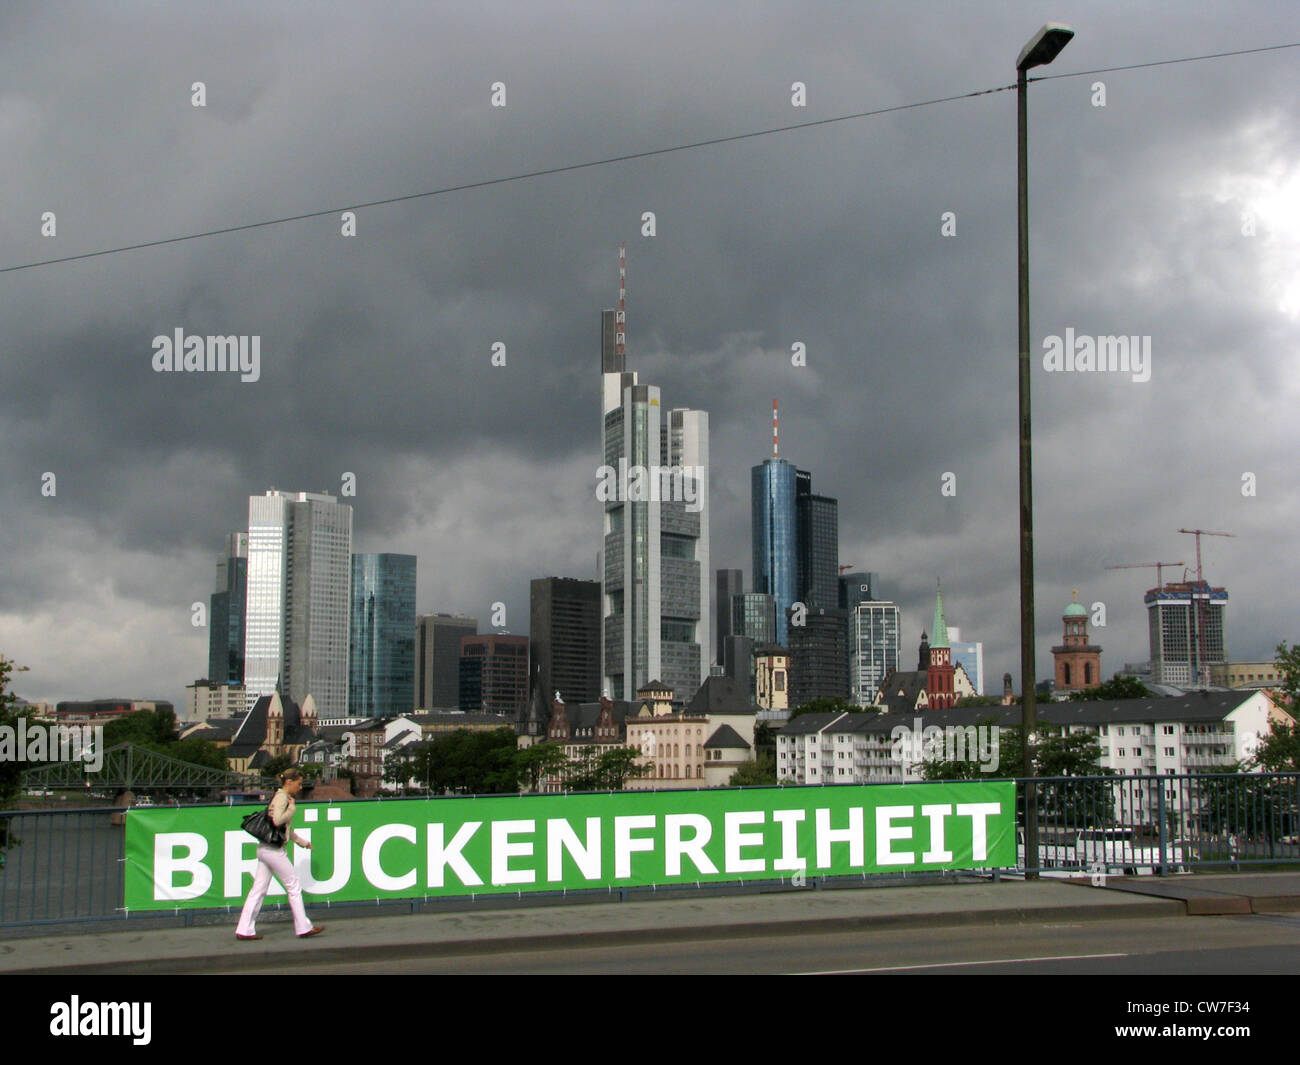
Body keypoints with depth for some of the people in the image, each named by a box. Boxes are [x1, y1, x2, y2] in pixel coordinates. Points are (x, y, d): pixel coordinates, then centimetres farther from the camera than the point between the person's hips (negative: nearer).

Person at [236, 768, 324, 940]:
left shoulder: (285, 797, 20)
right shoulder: (281, 797, -10)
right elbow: (278, 820, -26)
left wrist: (302, 842, 31)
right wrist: (292, 808, -11)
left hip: (264, 849, 10)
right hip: (273, 849, -10)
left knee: (259, 890, 8)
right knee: (294, 885, -1)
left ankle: (244, 930, 8)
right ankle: (303, 927, 4)